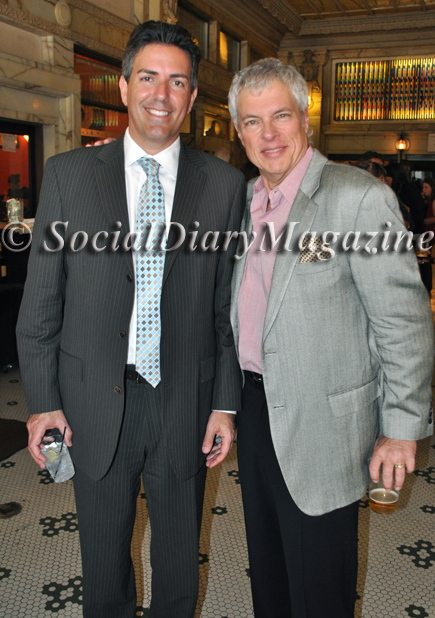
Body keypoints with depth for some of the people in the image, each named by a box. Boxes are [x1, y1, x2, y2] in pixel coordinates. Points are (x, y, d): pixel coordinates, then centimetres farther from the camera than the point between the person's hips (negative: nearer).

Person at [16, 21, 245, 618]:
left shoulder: (225, 184, -1)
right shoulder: (68, 173, 0)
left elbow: (229, 305, 1)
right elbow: (41, 300, 1)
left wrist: (226, 404, -1)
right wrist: (42, 401, -1)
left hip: (184, 401, 0)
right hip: (94, 402, 1)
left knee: (179, 560, 19)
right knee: (103, 556, 19)